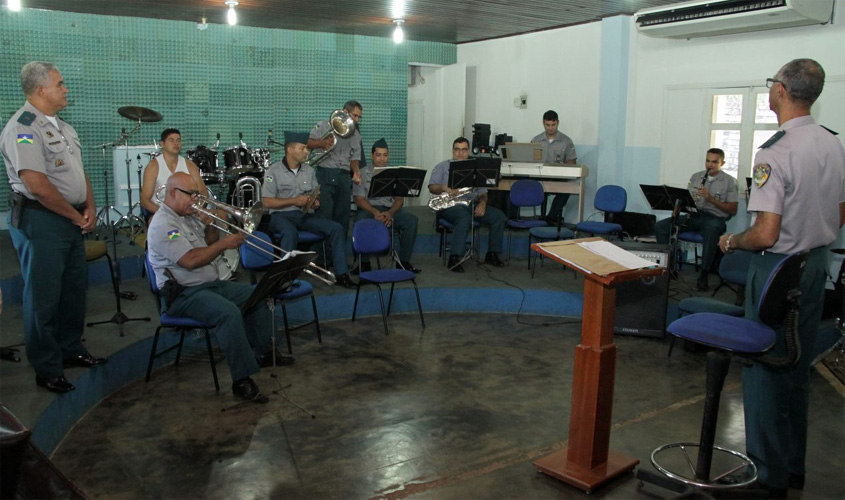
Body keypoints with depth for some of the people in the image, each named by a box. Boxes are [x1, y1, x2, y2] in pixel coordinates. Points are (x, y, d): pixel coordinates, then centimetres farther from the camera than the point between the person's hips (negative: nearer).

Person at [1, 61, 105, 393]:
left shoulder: (61, 126, 15)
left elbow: (79, 170, 18)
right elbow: (37, 185, -22)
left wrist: (90, 208, 3)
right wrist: (76, 216, -13)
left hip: (72, 220, 9)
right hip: (40, 220, -9)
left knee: (75, 288, 17)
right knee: (43, 297, 1)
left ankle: (71, 350, 34)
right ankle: (47, 370, 12)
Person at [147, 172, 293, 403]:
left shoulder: (190, 216, 14)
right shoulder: (163, 224, -16)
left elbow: (211, 244, 21)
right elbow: (190, 261, -26)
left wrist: (210, 226, 1)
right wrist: (224, 244, -21)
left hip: (211, 284, 10)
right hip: (183, 294, -10)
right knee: (229, 312, -33)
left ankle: (263, 352, 20)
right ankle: (242, 380, -30)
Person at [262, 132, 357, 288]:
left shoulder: (309, 170, 12)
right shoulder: (274, 171, -4)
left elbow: (316, 194, 19)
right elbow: (267, 202, -8)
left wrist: (316, 201, -6)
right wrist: (294, 201, -16)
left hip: (304, 214, 5)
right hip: (281, 215, -5)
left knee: (336, 228, -15)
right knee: (291, 233, -40)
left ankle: (341, 274, -12)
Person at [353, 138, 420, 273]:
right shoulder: (363, 174, 6)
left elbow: (399, 199, 6)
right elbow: (359, 199, -4)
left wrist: (390, 213, -17)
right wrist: (375, 212, -22)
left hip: (390, 209, 3)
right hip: (369, 209, -2)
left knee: (411, 220, -25)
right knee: (361, 221, -37)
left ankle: (403, 261, -17)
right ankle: (364, 262, -22)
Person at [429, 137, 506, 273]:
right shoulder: (442, 166, 10)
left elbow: (482, 192, 15)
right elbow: (432, 188, -2)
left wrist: (482, 203, -7)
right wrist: (444, 188, -23)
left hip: (472, 204, 5)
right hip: (450, 204, -5)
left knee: (498, 216, -15)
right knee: (465, 218, -39)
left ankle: (492, 254, -5)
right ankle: (454, 259, -38)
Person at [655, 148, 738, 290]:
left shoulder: (729, 181, 4)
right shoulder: (696, 176, 17)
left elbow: (733, 210, -2)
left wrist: (711, 198, -14)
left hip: (714, 218, -4)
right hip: (693, 215, 4)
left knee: (712, 228, -42)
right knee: (659, 226, -18)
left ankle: (704, 275, -34)